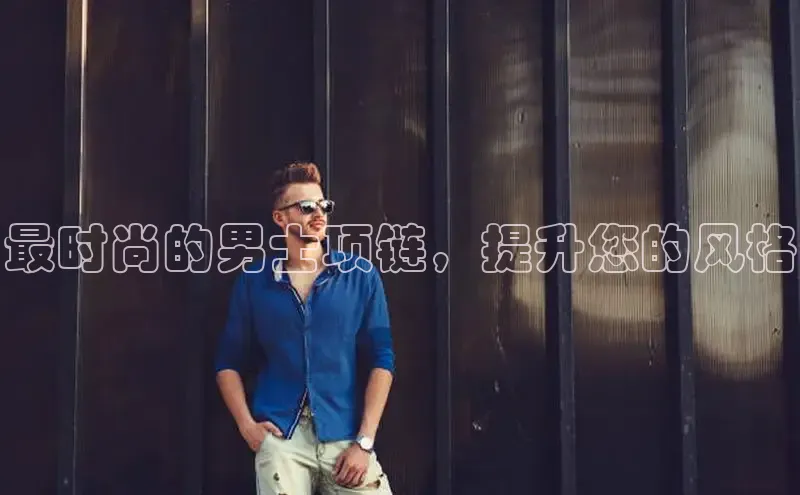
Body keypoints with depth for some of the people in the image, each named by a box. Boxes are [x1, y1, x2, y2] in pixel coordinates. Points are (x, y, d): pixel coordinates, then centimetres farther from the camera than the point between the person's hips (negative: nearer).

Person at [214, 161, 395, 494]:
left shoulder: (361, 276, 3)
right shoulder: (253, 282, 5)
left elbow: (381, 360, 1)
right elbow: (228, 362, 11)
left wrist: (364, 441, -6)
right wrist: (247, 426, -2)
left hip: (345, 436, 0)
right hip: (280, 438, 0)